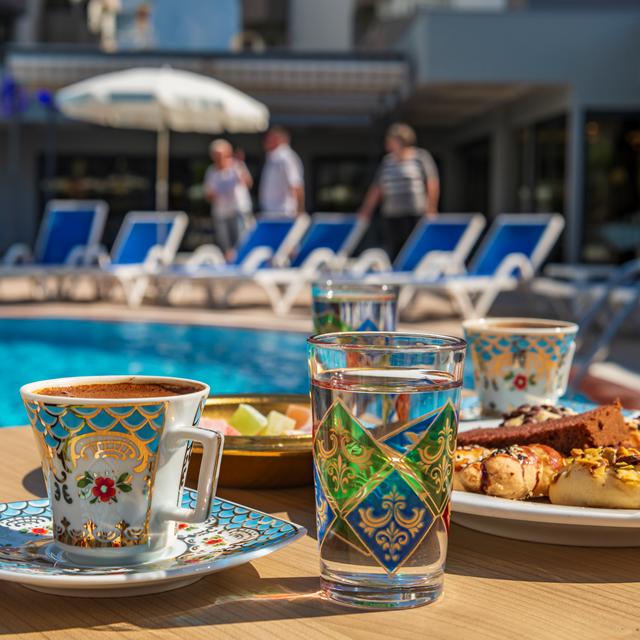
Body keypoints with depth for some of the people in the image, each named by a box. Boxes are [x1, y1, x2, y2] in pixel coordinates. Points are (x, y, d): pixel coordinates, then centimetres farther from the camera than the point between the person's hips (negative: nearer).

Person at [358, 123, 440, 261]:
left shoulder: (421, 156, 1)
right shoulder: (387, 160, 15)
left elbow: (433, 185, -2)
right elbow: (376, 190, 17)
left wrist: (431, 211, -8)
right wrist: (365, 214, 14)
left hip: (416, 217, -5)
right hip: (391, 217, 5)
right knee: (392, 256, 0)